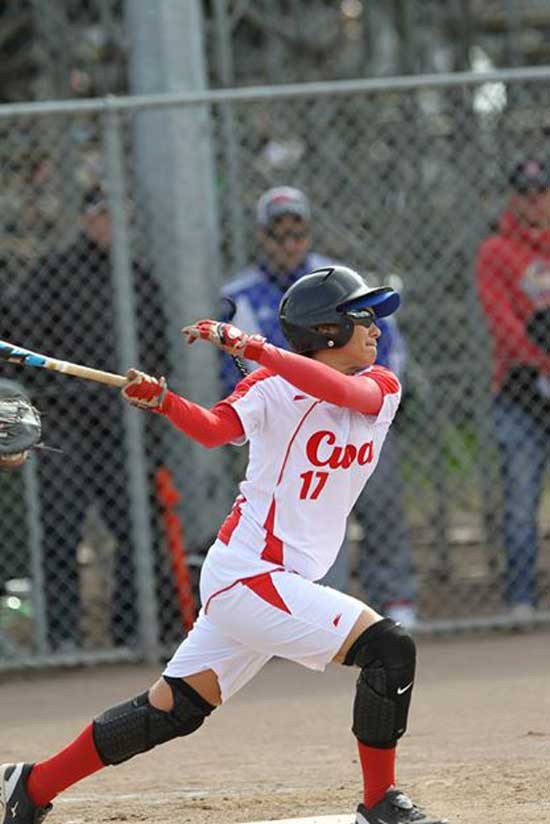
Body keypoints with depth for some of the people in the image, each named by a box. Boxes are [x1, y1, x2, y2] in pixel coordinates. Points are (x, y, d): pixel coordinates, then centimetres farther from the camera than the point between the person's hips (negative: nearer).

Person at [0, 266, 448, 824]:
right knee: (387, 648, -16)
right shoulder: (273, 386, -6)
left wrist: (250, 347, -26)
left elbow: (342, 390, -17)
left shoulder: (382, 389, 5)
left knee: (173, 709, 11)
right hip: (249, 574, -7)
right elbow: (213, 428, -21)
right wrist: (162, 401, -40)